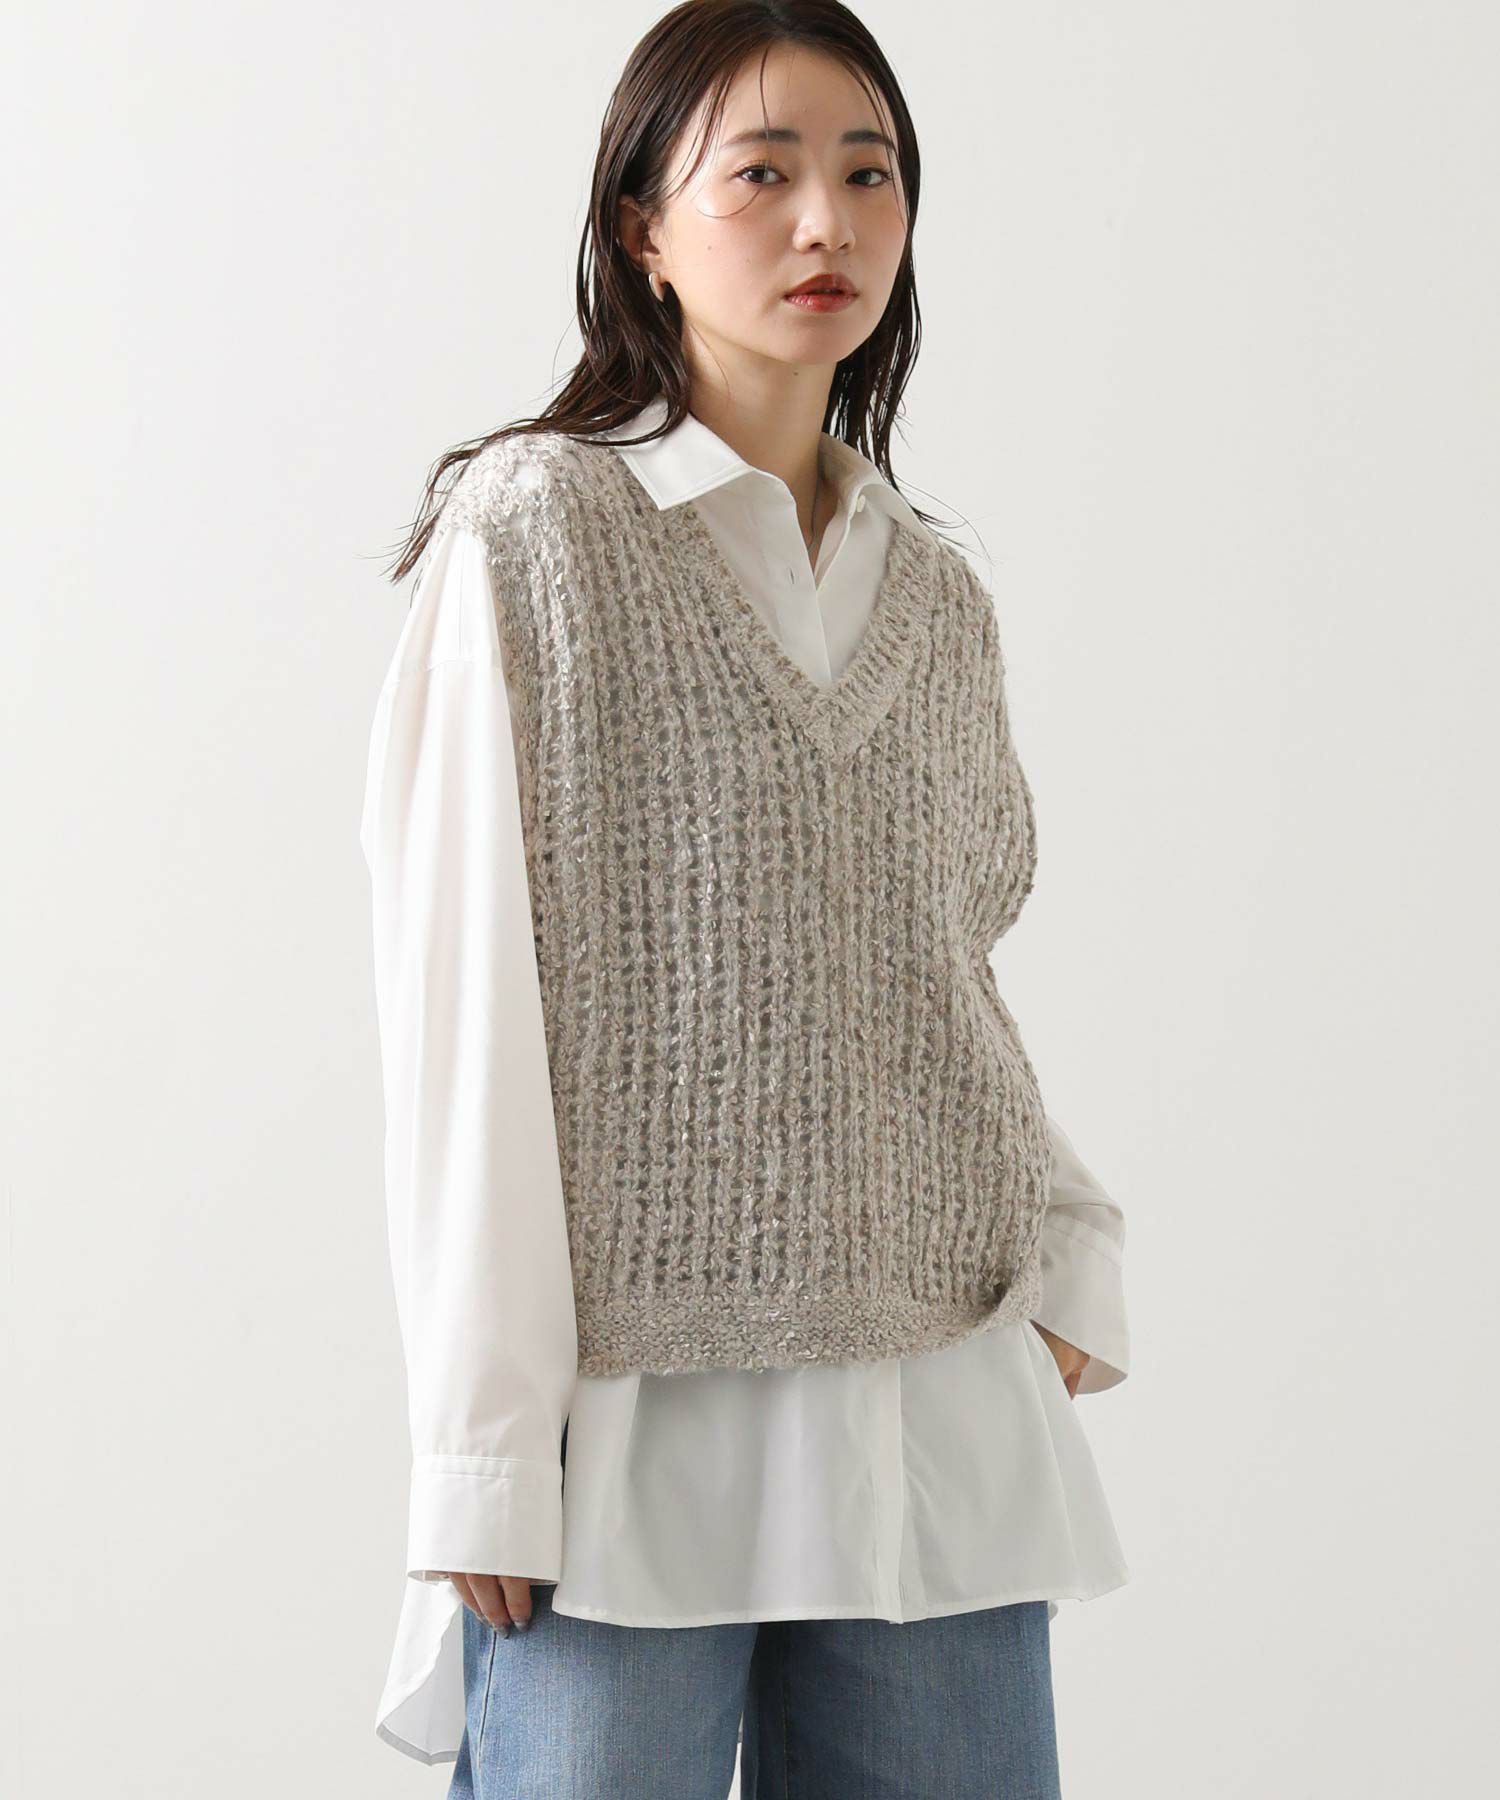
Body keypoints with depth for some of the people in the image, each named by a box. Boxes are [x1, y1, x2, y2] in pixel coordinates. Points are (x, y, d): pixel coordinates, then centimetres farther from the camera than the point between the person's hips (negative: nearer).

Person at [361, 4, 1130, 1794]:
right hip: (635, 1425, -5)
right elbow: (464, 997, -7)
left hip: (945, 1425, 5)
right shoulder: (536, 531, -3)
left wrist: (1069, 1260, 2)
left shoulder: (938, 598, 14)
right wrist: (486, 1447, -12)